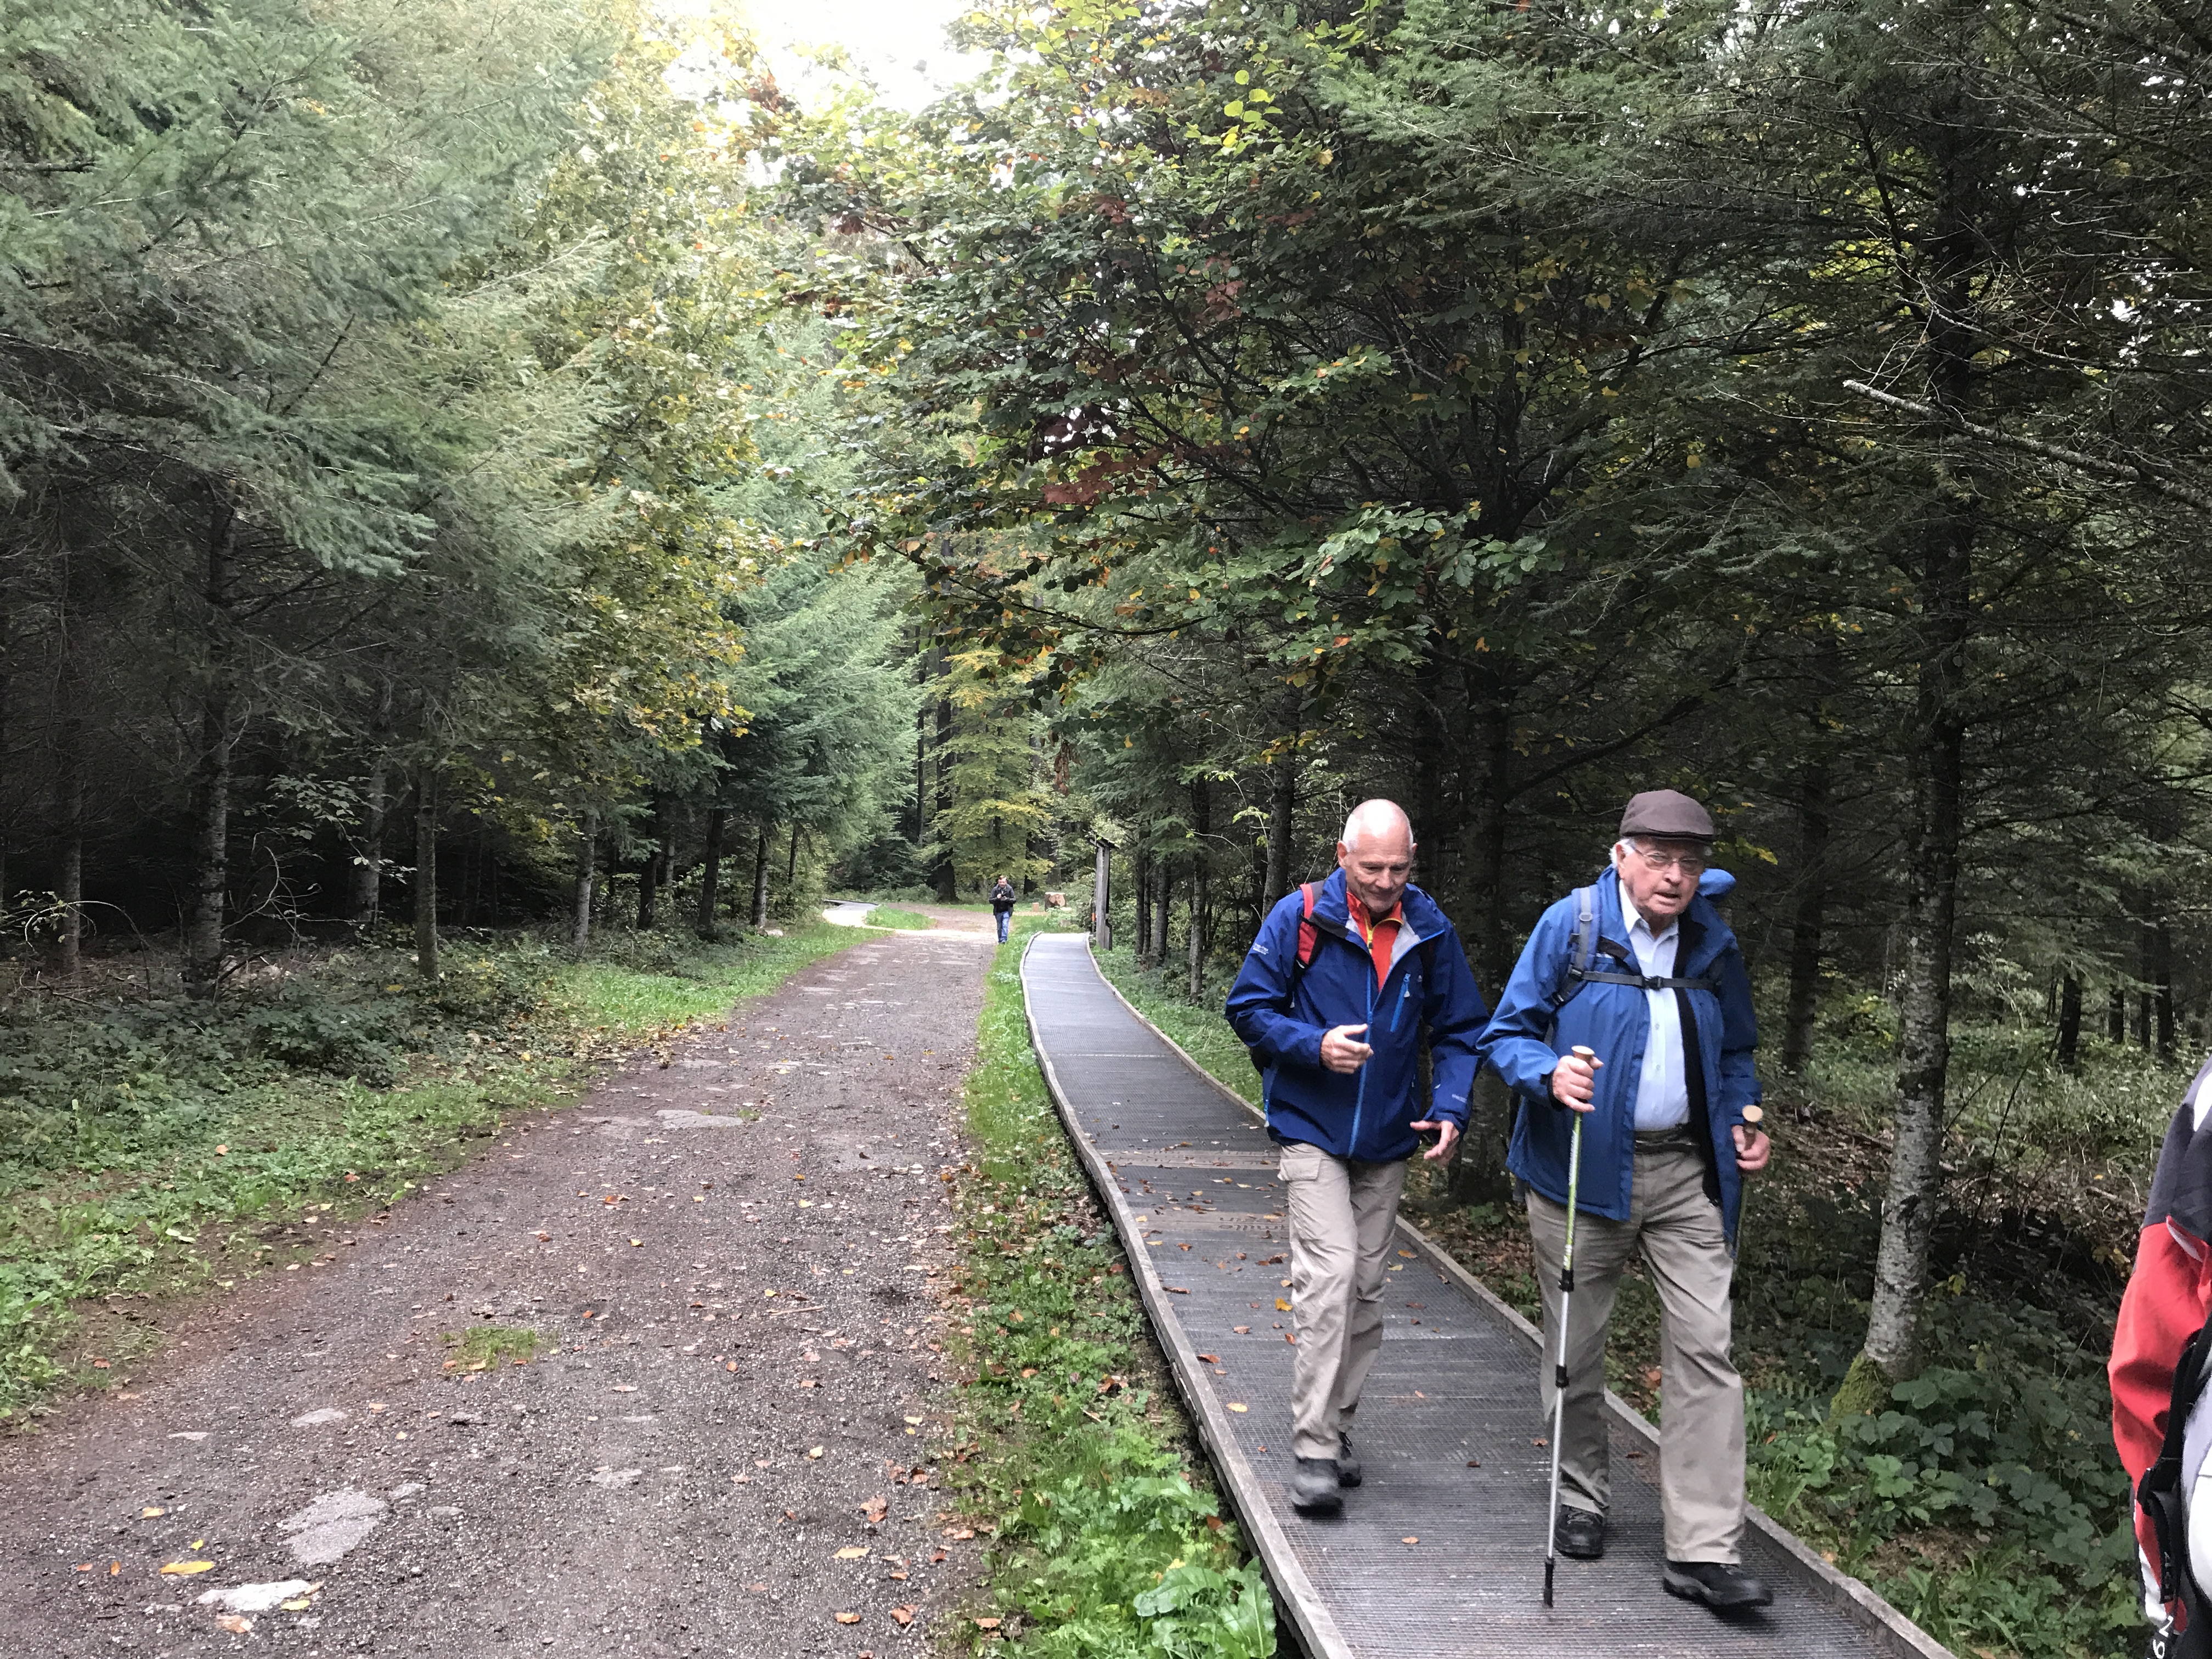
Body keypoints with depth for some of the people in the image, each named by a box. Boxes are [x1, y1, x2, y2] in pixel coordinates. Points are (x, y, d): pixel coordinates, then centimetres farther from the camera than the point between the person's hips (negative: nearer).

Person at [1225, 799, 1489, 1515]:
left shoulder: (1430, 931, -1)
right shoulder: (1300, 918, -10)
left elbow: (1460, 1029, 7)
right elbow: (1249, 1007, -6)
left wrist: (1451, 1107, -8)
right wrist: (1314, 1046, -22)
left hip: (1387, 1140, 4)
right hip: (1313, 1132, -4)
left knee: (1366, 1288, 12)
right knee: (1329, 1275, -16)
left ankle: (1336, 1428, 28)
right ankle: (1314, 1452, -10)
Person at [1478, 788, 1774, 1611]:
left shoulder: (1714, 942, 7)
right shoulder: (1569, 924, -5)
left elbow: (1734, 1053, 21)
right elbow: (1507, 1033, -4)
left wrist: (1742, 1123, 3)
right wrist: (1550, 1072, -25)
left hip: (1686, 1173, 3)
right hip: (1581, 1171, -2)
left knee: (1705, 1350, -5)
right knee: (1576, 1349, 10)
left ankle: (1705, 1550, 0)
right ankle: (1581, 1500, 31)